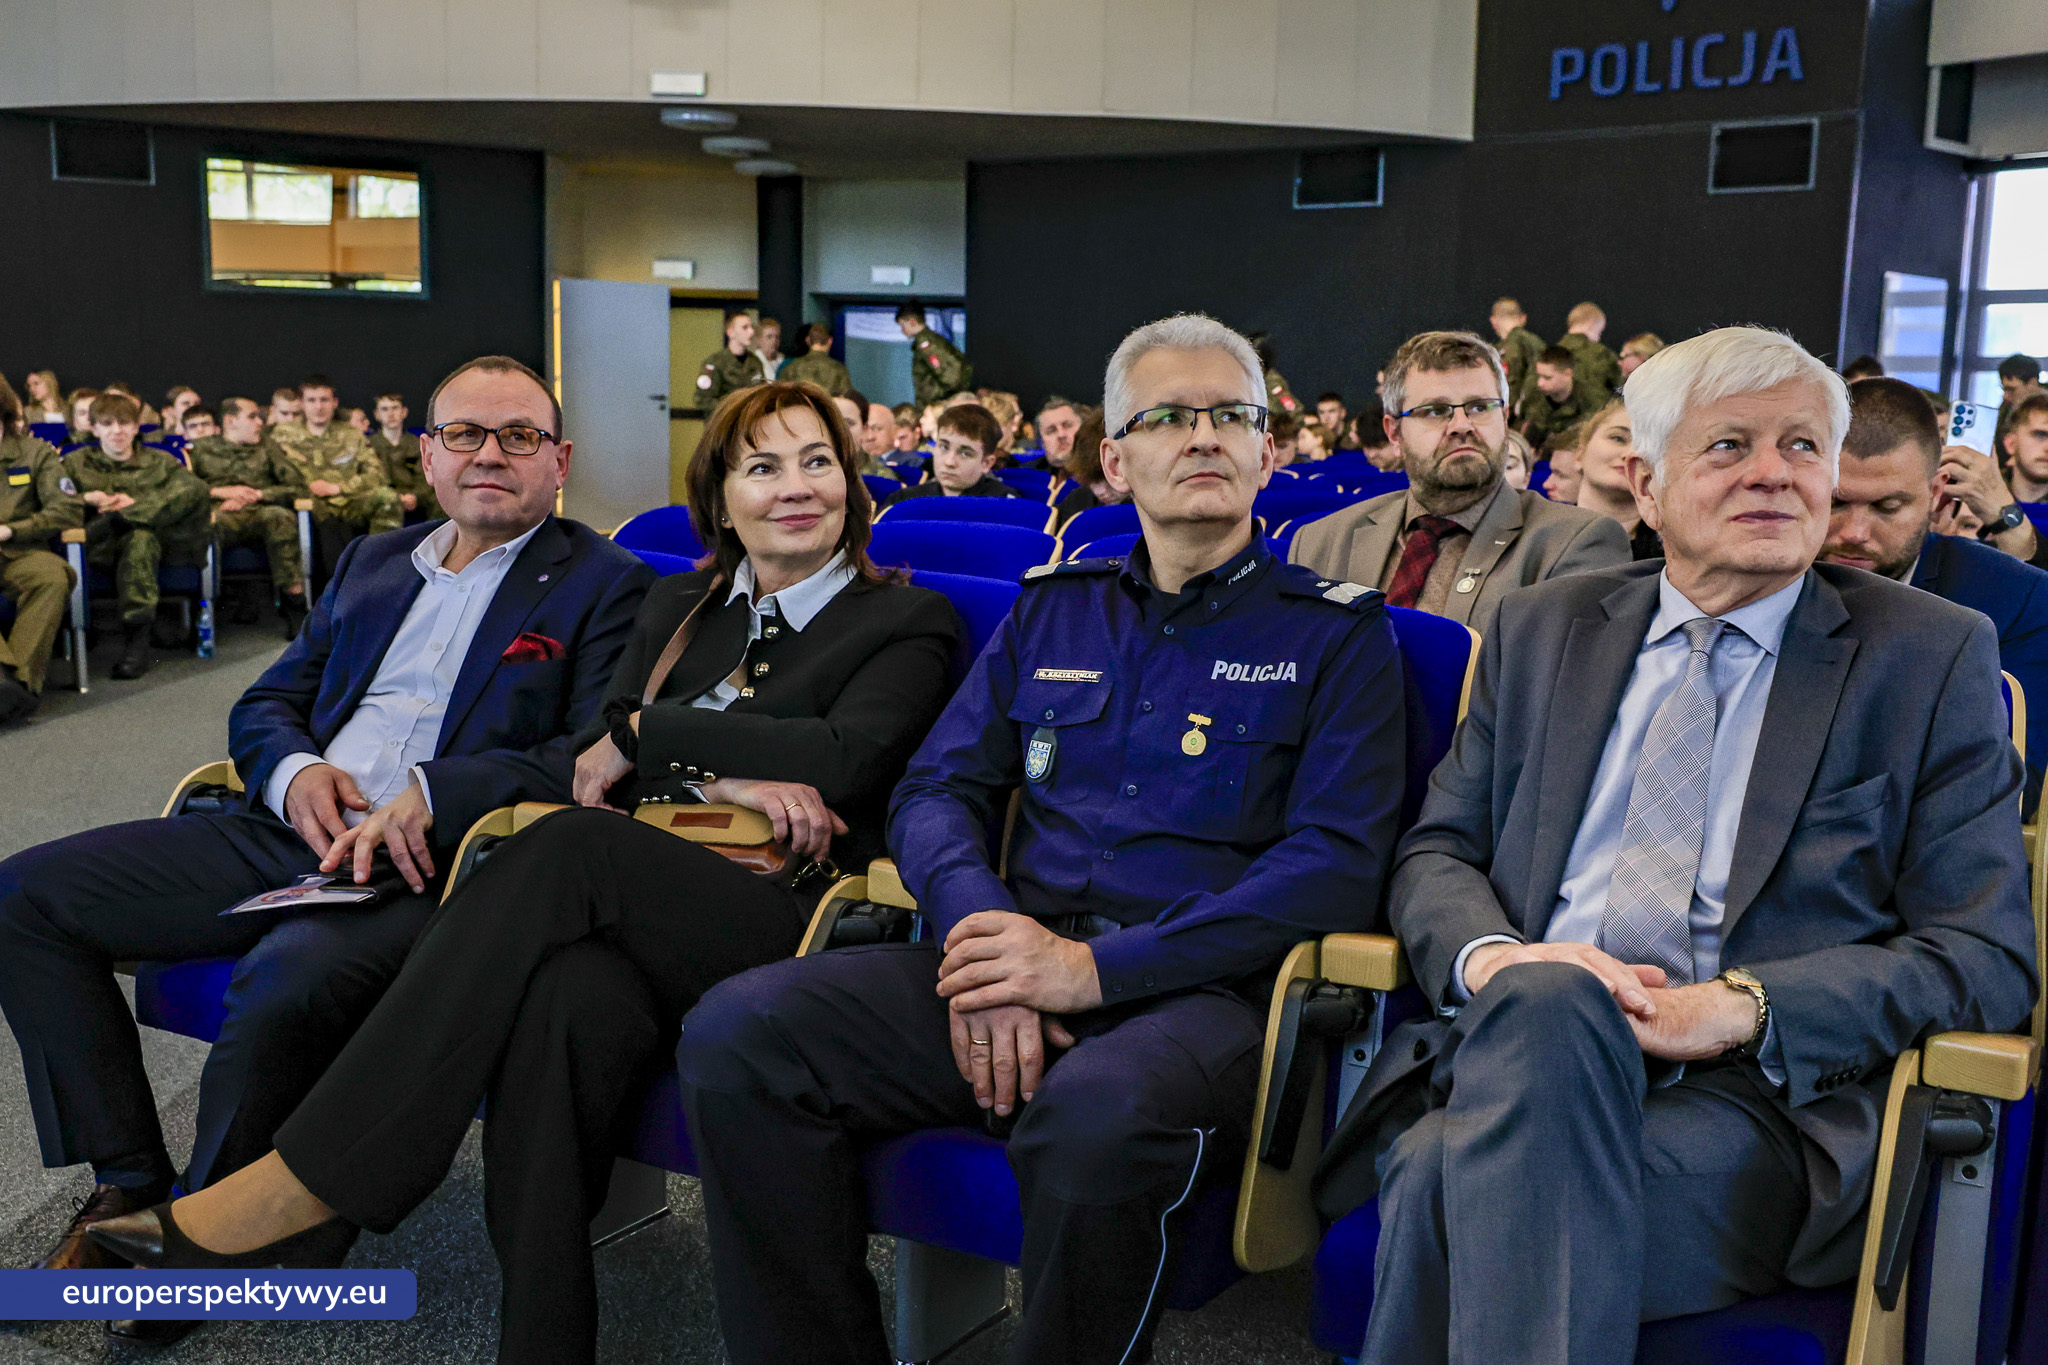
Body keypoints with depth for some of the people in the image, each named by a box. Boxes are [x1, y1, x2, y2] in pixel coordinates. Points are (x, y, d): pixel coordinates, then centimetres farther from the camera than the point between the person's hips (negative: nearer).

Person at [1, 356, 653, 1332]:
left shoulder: (606, 585, 1)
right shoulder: (372, 563, 22)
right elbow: (265, 704, 22)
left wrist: (432, 794, -24)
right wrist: (294, 772, -3)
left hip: (437, 867, -7)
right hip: (296, 835, 7)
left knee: (288, 976, -36)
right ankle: (131, 1179, 3)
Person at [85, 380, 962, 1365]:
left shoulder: (907, 622, 10)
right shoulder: (677, 606, 24)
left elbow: (844, 760, -8)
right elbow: (595, 763, 13)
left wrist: (647, 732, -1)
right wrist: (722, 780, -8)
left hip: (790, 923, -3)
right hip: (640, 910, 4)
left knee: (572, 846, -31)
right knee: (566, 1000, -35)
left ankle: (304, 1185, -29)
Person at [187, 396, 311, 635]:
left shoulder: (266, 446, 28)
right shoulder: (201, 448, 25)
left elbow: (299, 488, 17)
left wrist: (256, 495, 4)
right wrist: (223, 492, -1)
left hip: (259, 514, 1)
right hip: (221, 515, -1)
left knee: (280, 516, -37)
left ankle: (293, 604, -39)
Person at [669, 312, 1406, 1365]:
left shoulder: (1336, 634, 8)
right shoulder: (1052, 610, 21)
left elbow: (1334, 865, -4)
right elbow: (934, 791, 16)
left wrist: (1100, 964, -15)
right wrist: (979, 929, -8)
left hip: (1199, 990, -4)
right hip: (1018, 955, 4)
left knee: (1095, 1115, -39)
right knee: (735, 1036, -19)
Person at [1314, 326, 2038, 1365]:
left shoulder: (1933, 655, 8)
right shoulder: (1539, 632, 17)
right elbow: (1437, 852, 16)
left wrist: (1743, 1007, -14)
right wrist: (1491, 957, -10)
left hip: (1756, 1092, -3)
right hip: (1510, 1055, 4)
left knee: (1455, 1180, -34)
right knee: (1543, 997, -35)